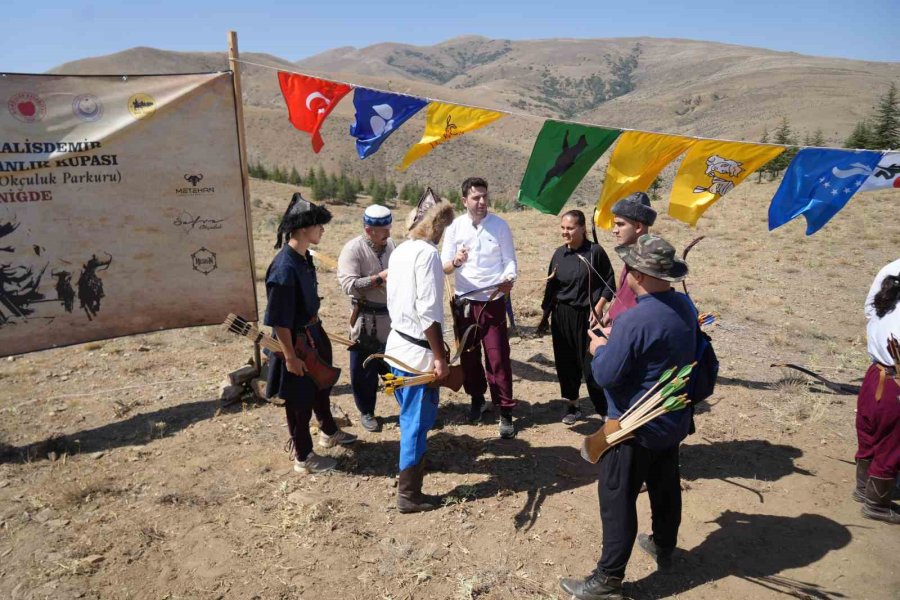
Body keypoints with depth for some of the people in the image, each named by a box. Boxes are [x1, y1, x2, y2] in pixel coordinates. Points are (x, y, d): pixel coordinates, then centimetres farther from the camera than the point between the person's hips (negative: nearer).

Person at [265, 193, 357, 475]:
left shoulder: (304, 257, -1)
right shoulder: (284, 268, -29)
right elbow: (278, 321, -25)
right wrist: (290, 356, -21)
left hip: (313, 333, 9)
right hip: (296, 341, -9)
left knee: (322, 387, 27)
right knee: (300, 401, 8)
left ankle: (328, 432, 49)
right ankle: (303, 457, 26)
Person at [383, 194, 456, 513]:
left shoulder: (400, 251, 10)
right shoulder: (427, 252, -17)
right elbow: (428, 312, -23)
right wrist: (439, 356, -18)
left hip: (398, 344, 9)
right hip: (418, 351, -9)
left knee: (412, 417, 25)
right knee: (418, 420, 3)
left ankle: (413, 463, 44)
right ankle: (409, 494, 13)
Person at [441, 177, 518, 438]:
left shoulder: (500, 225, -2)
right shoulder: (455, 227, -1)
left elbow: (509, 259, -2)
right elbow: (444, 267, -5)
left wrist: (509, 278, -25)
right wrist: (456, 261, -28)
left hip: (493, 301, -2)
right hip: (464, 302, 2)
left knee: (497, 357, -1)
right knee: (469, 355, 13)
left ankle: (506, 412, 7)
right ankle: (476, 399, 34)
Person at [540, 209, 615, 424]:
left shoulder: (595, 252, -8)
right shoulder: (559, 253, 6)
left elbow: (609, 282, -2)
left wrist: (598, 307, -10)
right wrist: (546, 309, 8)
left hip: (586, 316, -4)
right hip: (561, 315, 5)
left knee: (591, 364, -3)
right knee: (565, 362, 10)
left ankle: (605, 410, 10)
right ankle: (572, 406, 26)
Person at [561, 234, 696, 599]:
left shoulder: (634, 321, -29)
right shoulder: (685, 306, -2)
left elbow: (605, 375, -25)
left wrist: (599, 347, -6)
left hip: (635, 426, -8)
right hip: (673, 420, 8)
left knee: (617, 500, 3)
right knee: (666, 487, 25)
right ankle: (664, 548, 45)